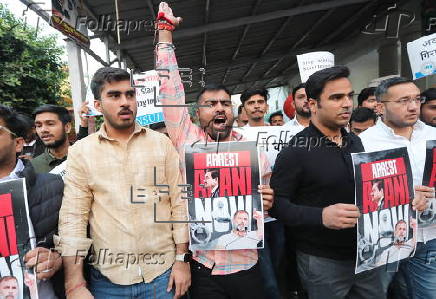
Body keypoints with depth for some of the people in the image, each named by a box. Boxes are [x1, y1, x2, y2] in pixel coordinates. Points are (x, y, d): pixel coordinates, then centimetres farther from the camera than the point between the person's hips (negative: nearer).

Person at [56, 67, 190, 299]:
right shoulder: (81, 151, -2)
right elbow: (73, 217, -4)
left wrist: (182, 259, -3)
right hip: (108, 279, 0)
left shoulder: (161, 143, -2)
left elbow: (179, 203, -2)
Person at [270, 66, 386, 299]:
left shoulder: (355, 142, 6)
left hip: (363, 255, 7)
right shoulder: (296, 151, -18)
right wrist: (321, 216, -31)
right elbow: (276, 203, -19)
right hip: (321, 262, -6)